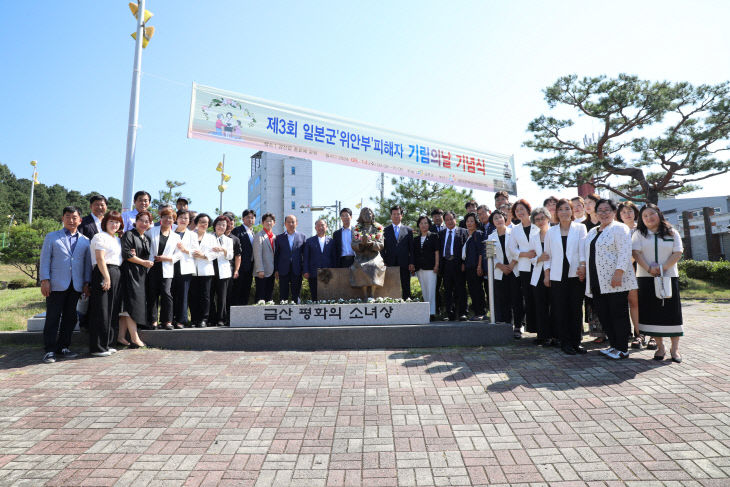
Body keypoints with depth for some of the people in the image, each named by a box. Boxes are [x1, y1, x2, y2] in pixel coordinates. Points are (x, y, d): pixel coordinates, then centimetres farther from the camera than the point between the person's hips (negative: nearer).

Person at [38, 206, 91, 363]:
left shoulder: (85, 241, 14)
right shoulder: (51, 237, 8)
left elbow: (87, 263, 12)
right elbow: (45, 260, 3)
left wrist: (87, 282, 5)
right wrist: (45, 280, -7)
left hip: (76, 286, 3)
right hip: (56, 285, -2)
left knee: (70, 318, 7)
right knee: (53, 318, 0)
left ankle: (63, 348, 17)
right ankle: (50, 350, 7)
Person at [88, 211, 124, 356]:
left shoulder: (117, 239, 22)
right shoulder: (100, 237, -5)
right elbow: (100, 258, -14)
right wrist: (107, 277, -19)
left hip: (116, 274, 9)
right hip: (104, 274, -9)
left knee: (113, 312, 11)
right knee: (102, 312, -6)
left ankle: (107, 344, 19)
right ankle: (97, 347, 0)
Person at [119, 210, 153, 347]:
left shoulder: (146, 238, 18)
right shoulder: (129, 235, -3)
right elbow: (126, 254, -12)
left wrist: (135, 256, 0)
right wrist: (143, 262, -8)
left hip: (141, 275, 7)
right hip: (130, 273, -7)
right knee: (132, 304, -9)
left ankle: (121, 337, 10)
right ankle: (134, 338, -8)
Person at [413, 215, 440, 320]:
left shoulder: (434, 236, 6)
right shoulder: (416, 239, 16)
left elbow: (436, 251, 0)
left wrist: (436, 266, -8)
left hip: (430, 267, -4)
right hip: (419, 269, 4)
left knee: (431, 291, -9)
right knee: (424, 292, 6)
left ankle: (432, 312, -8)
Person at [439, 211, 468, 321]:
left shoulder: (462, 231, 5)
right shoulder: (441, 233, 16)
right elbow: (439, 249, 12)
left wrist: (464, 263, -11)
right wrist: (439, 265, 2)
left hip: (457, 263, -4)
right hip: (445, 264, 4)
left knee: (460, 289, -1)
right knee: (447, 290, 6)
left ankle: (462, 313, 6)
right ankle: (450, 314, 13)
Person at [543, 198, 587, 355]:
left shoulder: (580, 228, 6)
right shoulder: (551, 231, 10)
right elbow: (547, 254, 11)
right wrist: (547, 274, 5)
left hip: (575, 274, -1)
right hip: (557, 276, 1)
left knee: (576, 310, 3)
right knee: (561, 311, 2)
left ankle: (576, 341, 14)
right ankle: (565, 342, 11)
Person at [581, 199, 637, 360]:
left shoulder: (619, 228, -4)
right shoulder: (593, 231, 19)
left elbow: (624, 253, -13)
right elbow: (584, 248, 27)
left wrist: (618, 273, -21)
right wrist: (583, 265, 12)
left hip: (615, 282, -7)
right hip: (597, 282, 7)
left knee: (618, 315, -2)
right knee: (603, 315, 8)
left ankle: (622, 349, 8)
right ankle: (613, 345, 20)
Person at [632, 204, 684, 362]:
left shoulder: (672, 233, 8)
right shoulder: (639, 234, 7)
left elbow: (678, 253, -1)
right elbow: (636, 253, -3)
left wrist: (662, 268, -14)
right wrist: (649, 269, -17)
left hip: (669, 277, 0)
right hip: (646, 278, 0)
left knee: (672, 312, 0)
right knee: (653, 313, 1)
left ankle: (675, 348, 8)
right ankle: (660, 346, 11)